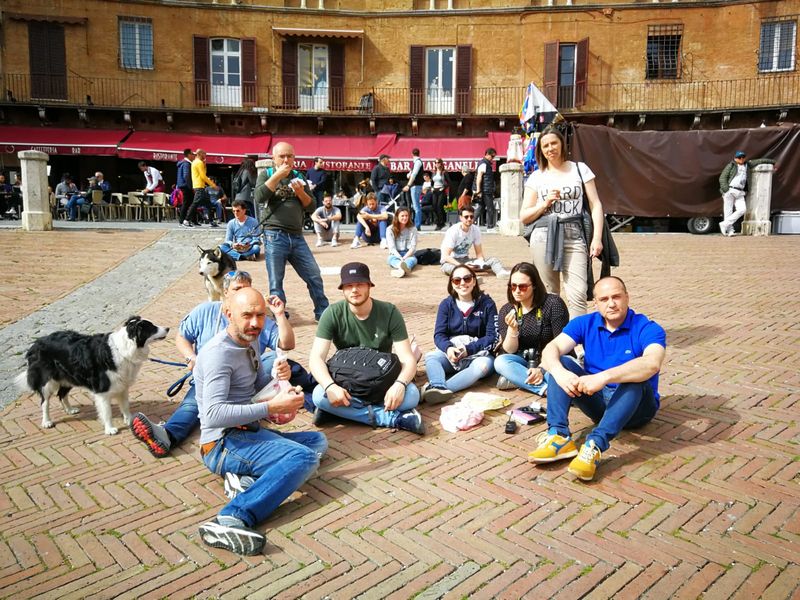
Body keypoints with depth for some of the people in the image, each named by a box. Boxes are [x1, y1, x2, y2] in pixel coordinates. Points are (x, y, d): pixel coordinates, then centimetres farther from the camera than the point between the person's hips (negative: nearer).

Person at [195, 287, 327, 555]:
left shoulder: (250, 342, 13)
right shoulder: (218, 352, -17)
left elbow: (262, 383, 22)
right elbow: (213, 414, -27)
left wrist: (283, 393, -2)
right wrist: (271, 407, -26)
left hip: (248, 433, 10)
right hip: (223, 443, -10)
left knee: (317, 440, 4)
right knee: (305, 457, -27)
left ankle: (248, 476, -15)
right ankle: (229, 521, -41)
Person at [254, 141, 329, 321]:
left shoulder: (298, 176, 15)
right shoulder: (266, 174, 5)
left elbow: (311, 205, 12)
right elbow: (259, 197, -14)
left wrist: (300, 192, -7)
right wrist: (278, 175, -13)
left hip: (297, 237, 4)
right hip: (275, 236, -4)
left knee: (315, 277, 4)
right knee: (276, 284, 1)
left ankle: (323, 313, 17)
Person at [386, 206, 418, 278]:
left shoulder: (413, 229, 6)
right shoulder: (390, 230, 2)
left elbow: (413, 247, -2)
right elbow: (392, 247, -7)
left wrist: (404, 258, -19)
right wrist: (400, 258, -23)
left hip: (408, 255, 0)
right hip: (395, 255, 0)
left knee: (413, 259, -33)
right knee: (391, 258, -34)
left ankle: (402, 270, -72)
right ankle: (403, 266, -71)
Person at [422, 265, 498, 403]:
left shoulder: (487, 304, -1)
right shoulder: (446, 304, 6)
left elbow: (492, 337, -6)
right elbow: (439, 334, 0)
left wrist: (468, 349, -20)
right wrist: (448, 348, -23)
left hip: (479, 353, -2)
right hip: (451, 353, 3)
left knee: (484, 365, -36)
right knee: (430, 357, -26)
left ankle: (433, 387, -53)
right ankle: (440, 389, -57)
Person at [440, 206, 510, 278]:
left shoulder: (475, 230, -2)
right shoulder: (453, 231, -17)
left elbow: (479, 253, 3)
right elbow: (446, 256, -21)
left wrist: (480, 262, -21)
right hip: (452, 261, -4)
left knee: (493, 260, -17)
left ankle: (501, 272, -45)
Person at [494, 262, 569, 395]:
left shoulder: (553, 304, -13)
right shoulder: (506, 310, -3)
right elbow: (510, 350, -6)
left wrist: (542, 369, -23)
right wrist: (512, 329, -25)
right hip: (525, 361, 3)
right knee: (500, 362, -27)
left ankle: (518, 379, -20)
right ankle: (545, 388, -34)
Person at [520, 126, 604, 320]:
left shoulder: (580, 169, 10)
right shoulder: (536, 177, 12)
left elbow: (595, 205, 6)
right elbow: (524, 217, 11)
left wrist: (597, 238, -5)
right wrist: (545, 203, -5)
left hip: (574, 236, -1)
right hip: (544, 237, 1)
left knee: (578, 295, -13)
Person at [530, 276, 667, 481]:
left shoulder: (648, 329, -14)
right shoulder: (585, 324, -2)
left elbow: (652, 364, -36)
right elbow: (551, 348, -16)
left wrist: (604, 376, -47)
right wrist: (559, 372, -39)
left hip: (635, 405, -3)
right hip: (597, 401, 4)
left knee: (635, 378, -34)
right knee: (561, 363, -16)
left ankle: (595, 445, -44)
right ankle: (558, 436, -32)